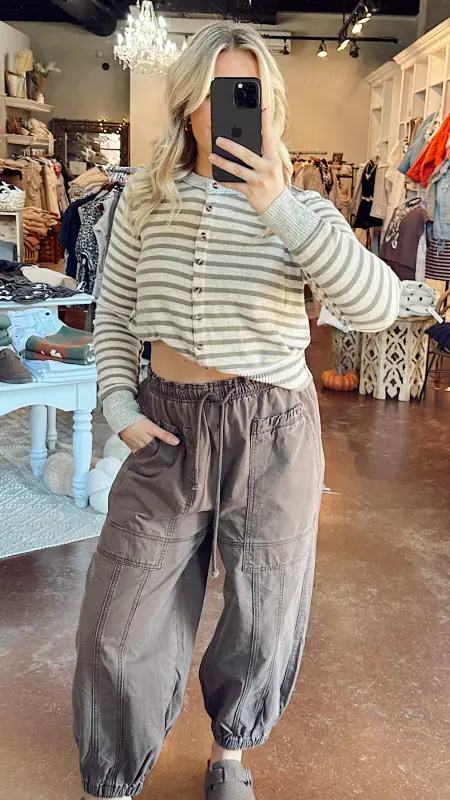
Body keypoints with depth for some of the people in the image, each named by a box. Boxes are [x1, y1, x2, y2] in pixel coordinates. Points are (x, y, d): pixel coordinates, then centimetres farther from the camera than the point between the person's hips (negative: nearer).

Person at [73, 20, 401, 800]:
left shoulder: (300, 211, -4)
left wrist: (280, 207, -26)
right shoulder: (145, 202, 2)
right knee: (120, 622, 8)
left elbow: (376, 306, -19)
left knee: (261, 617, 14)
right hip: (168, 423, 1)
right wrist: (121, 406, -3)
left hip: (272, 432, -1)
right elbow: (114, 313, 10)